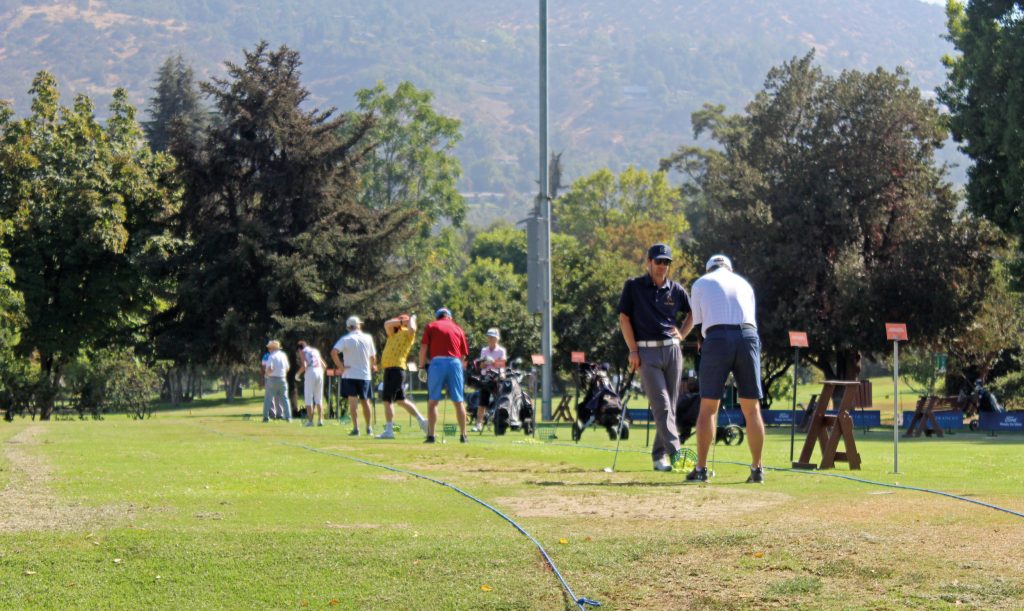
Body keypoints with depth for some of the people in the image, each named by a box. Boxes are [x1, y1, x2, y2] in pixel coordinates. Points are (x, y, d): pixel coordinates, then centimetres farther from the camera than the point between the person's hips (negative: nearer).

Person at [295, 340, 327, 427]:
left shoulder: (302, 351, 7)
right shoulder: (315, 350, 23)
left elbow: (304, 365, -9)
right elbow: (324, 366, 19)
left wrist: (298, 374, 5)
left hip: (310, 373, -5)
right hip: (319, 372, 5)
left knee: (308, 398, 1)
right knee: (319, 398, 11)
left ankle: (310, 420, -4)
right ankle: (320, 420, 5)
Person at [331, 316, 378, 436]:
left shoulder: (345, 339, -7)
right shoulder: (368, 338, 1)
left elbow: (334, 352, -21)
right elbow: (373, 356, 10)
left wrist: (340, 366, -12)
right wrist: (373, 367, 29)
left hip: (349, 374, -2)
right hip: (365, 375, 2)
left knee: (352, 402, -2)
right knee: (365, 401, 14)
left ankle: (356, 428, -12)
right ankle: (368, 428, 20)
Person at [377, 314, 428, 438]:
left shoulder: (408, 334, -2)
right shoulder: (394, 334, 21)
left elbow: (412, 328, -25)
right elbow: (387, 324, 5)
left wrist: (412, 318, -7)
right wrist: (402, 321, 0)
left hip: (396, 369, -9)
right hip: (389, 368, 9)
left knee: (387, 400, -6)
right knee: (401, 400, 13)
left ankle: (389, 430, -4)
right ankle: (421, 420, 16)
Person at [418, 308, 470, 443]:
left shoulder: (431, 327, 12)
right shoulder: (458, 329, 19)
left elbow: (423, 348, 3)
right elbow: (463, 354, 16)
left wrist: (422, 366, 9)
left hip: (437, 362, -2)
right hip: (455, 363, 2)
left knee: (433, 401, 2)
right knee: (458, 402, 8)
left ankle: (430, 435, -5)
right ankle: (463, 435, 9)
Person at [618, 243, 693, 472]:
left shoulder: (676, 289, 10)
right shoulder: (633, 286, 2)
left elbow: (692, 313, 25)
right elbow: (624, 318, 1)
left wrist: (681, 334, 9)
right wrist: (633, 350, -6)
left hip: (672, 350, 4)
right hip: (647, 352, -4)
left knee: (670, 405, 4)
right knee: (661, 404, -13)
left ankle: (659, 455, 13)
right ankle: (674, 453, -23)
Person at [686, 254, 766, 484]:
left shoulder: (701, 283, 16)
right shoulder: (744, 283, 24)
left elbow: (700, 325, 13)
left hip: (717, 338, -2)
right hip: (748, 336, 2)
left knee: (708, 408, 3)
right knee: (752, 408, 7)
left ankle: (701, 468, 0)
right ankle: (757, 469, 6)